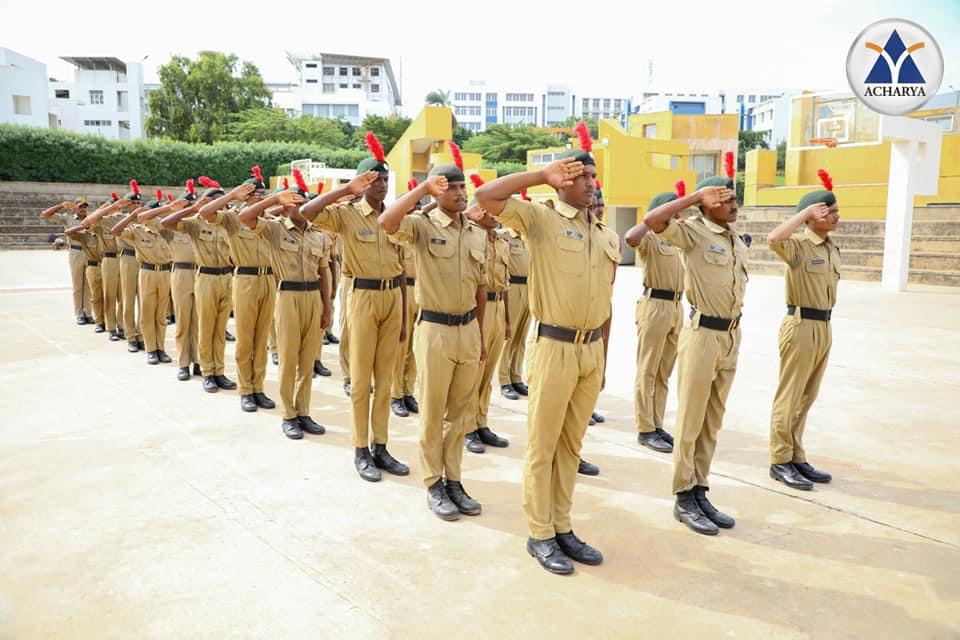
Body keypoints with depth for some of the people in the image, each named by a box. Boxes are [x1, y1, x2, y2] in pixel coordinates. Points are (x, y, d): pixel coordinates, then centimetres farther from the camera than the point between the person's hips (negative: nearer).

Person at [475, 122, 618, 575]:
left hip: (592, 350, 6)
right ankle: (539, 534, 18)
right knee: (542, 446, 4)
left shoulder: (608, 238, 13)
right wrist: (543, 175, -11)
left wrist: (603, 358, 16)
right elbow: (486, 197, -20)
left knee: (571, 445, 15)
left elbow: (605, 304, 16)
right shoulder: (540, 219, -5)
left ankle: (562, 527, 28)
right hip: (554, 348, -6)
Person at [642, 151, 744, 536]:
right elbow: (651, 220, -27)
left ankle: (700, 492, 23)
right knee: (690, 421, 1)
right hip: (702, 334, -7)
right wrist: (695, 196, -19)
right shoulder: (693, 233, -9)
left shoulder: (738, 242, 14)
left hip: (731, 335, 8)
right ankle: (683, 498, 12)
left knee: (713, 421, 13)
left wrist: (733, 337, 18)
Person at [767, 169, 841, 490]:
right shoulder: (798, 246, -13)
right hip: (801, 326, -9)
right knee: (789, 397, -1)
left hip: (823, 327, 9)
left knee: (806, 398, 15)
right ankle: (780, 462, 8)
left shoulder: (832, 248, 13)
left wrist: (826, 327, 20)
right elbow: (773, 239, -36)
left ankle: (797, 458, 25)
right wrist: (806, 212, -25)